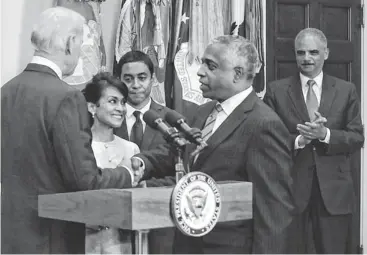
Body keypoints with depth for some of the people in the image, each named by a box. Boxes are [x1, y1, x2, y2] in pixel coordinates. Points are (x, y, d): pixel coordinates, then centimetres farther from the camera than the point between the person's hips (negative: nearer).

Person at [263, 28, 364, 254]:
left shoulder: (346, 91, 6)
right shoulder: (276, 91, 3)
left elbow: (357, 138, 1)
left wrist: (325, 134, -15)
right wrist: (299, 140, -18)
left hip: (334, 191, 1)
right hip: (291, 188, -1)